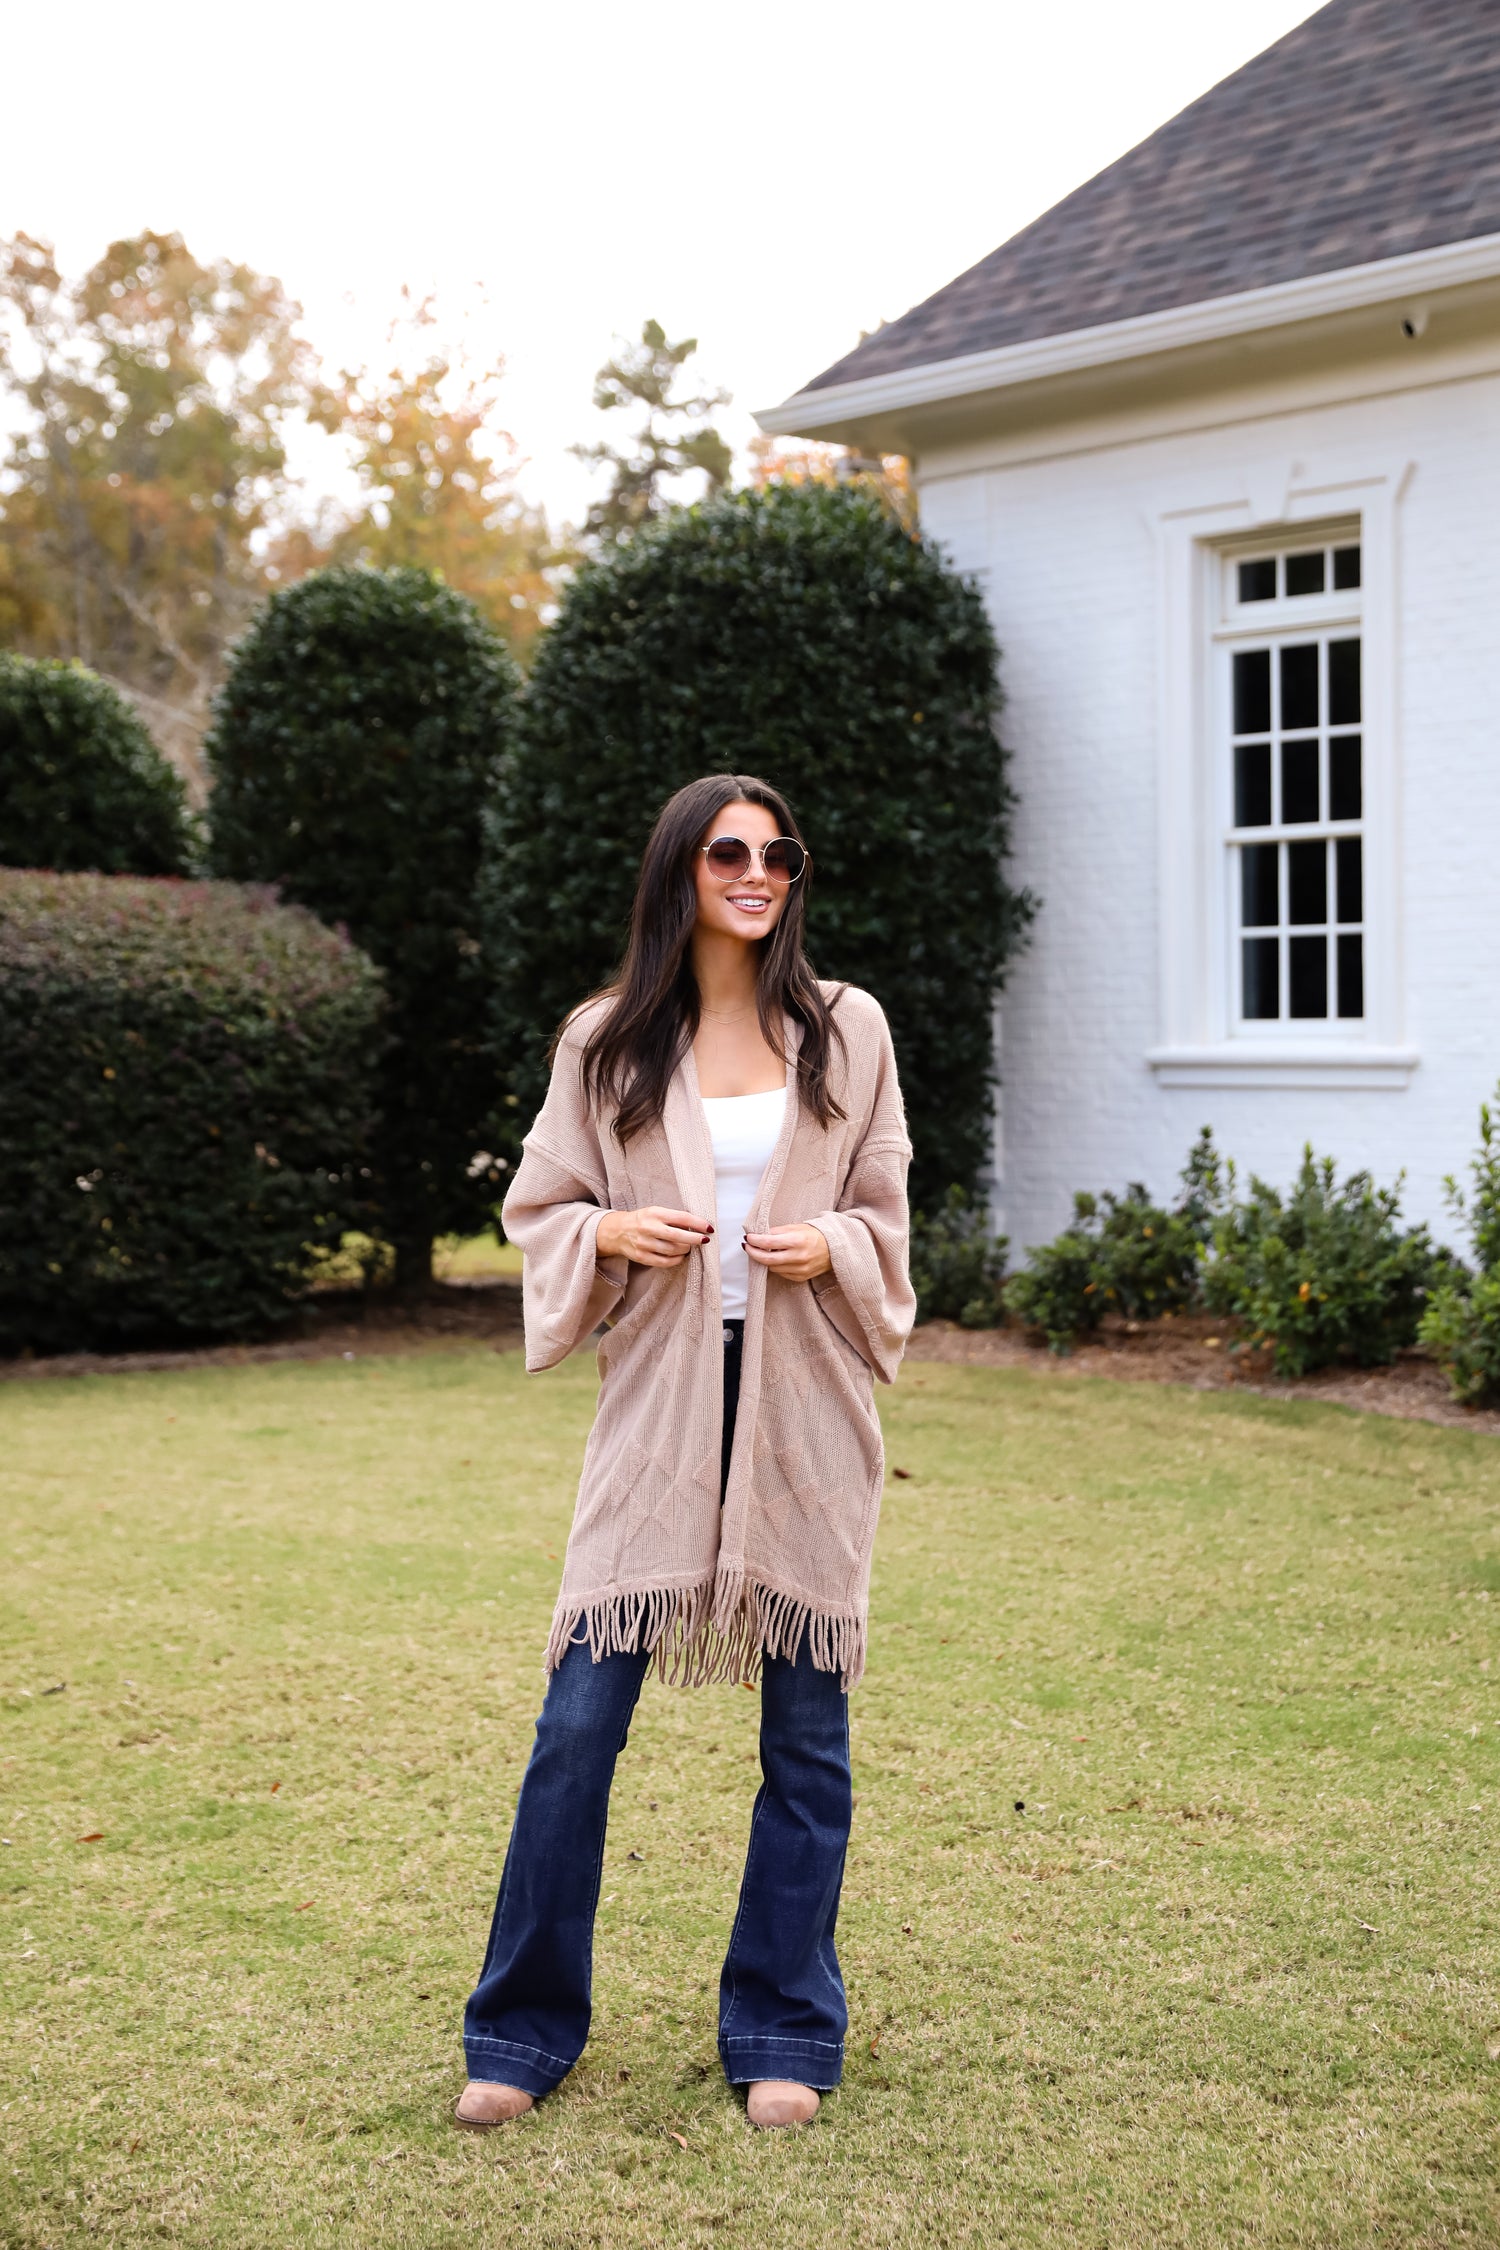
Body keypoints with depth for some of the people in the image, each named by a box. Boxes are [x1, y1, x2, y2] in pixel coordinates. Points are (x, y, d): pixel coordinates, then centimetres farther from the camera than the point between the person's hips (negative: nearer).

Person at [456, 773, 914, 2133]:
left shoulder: (847, 1034, 5)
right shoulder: (608, 1044, 4)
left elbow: (888, 1219, 11)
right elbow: (539, 1211, 10)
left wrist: (832, 1246, -10)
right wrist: (611, 1233, -10)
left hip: (805, 1412, 1)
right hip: (658, 1407, 0)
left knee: (807, 1733, 6)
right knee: (579, 1720, -1)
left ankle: (784, 2031, 21)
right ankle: (526, 2027, 15)